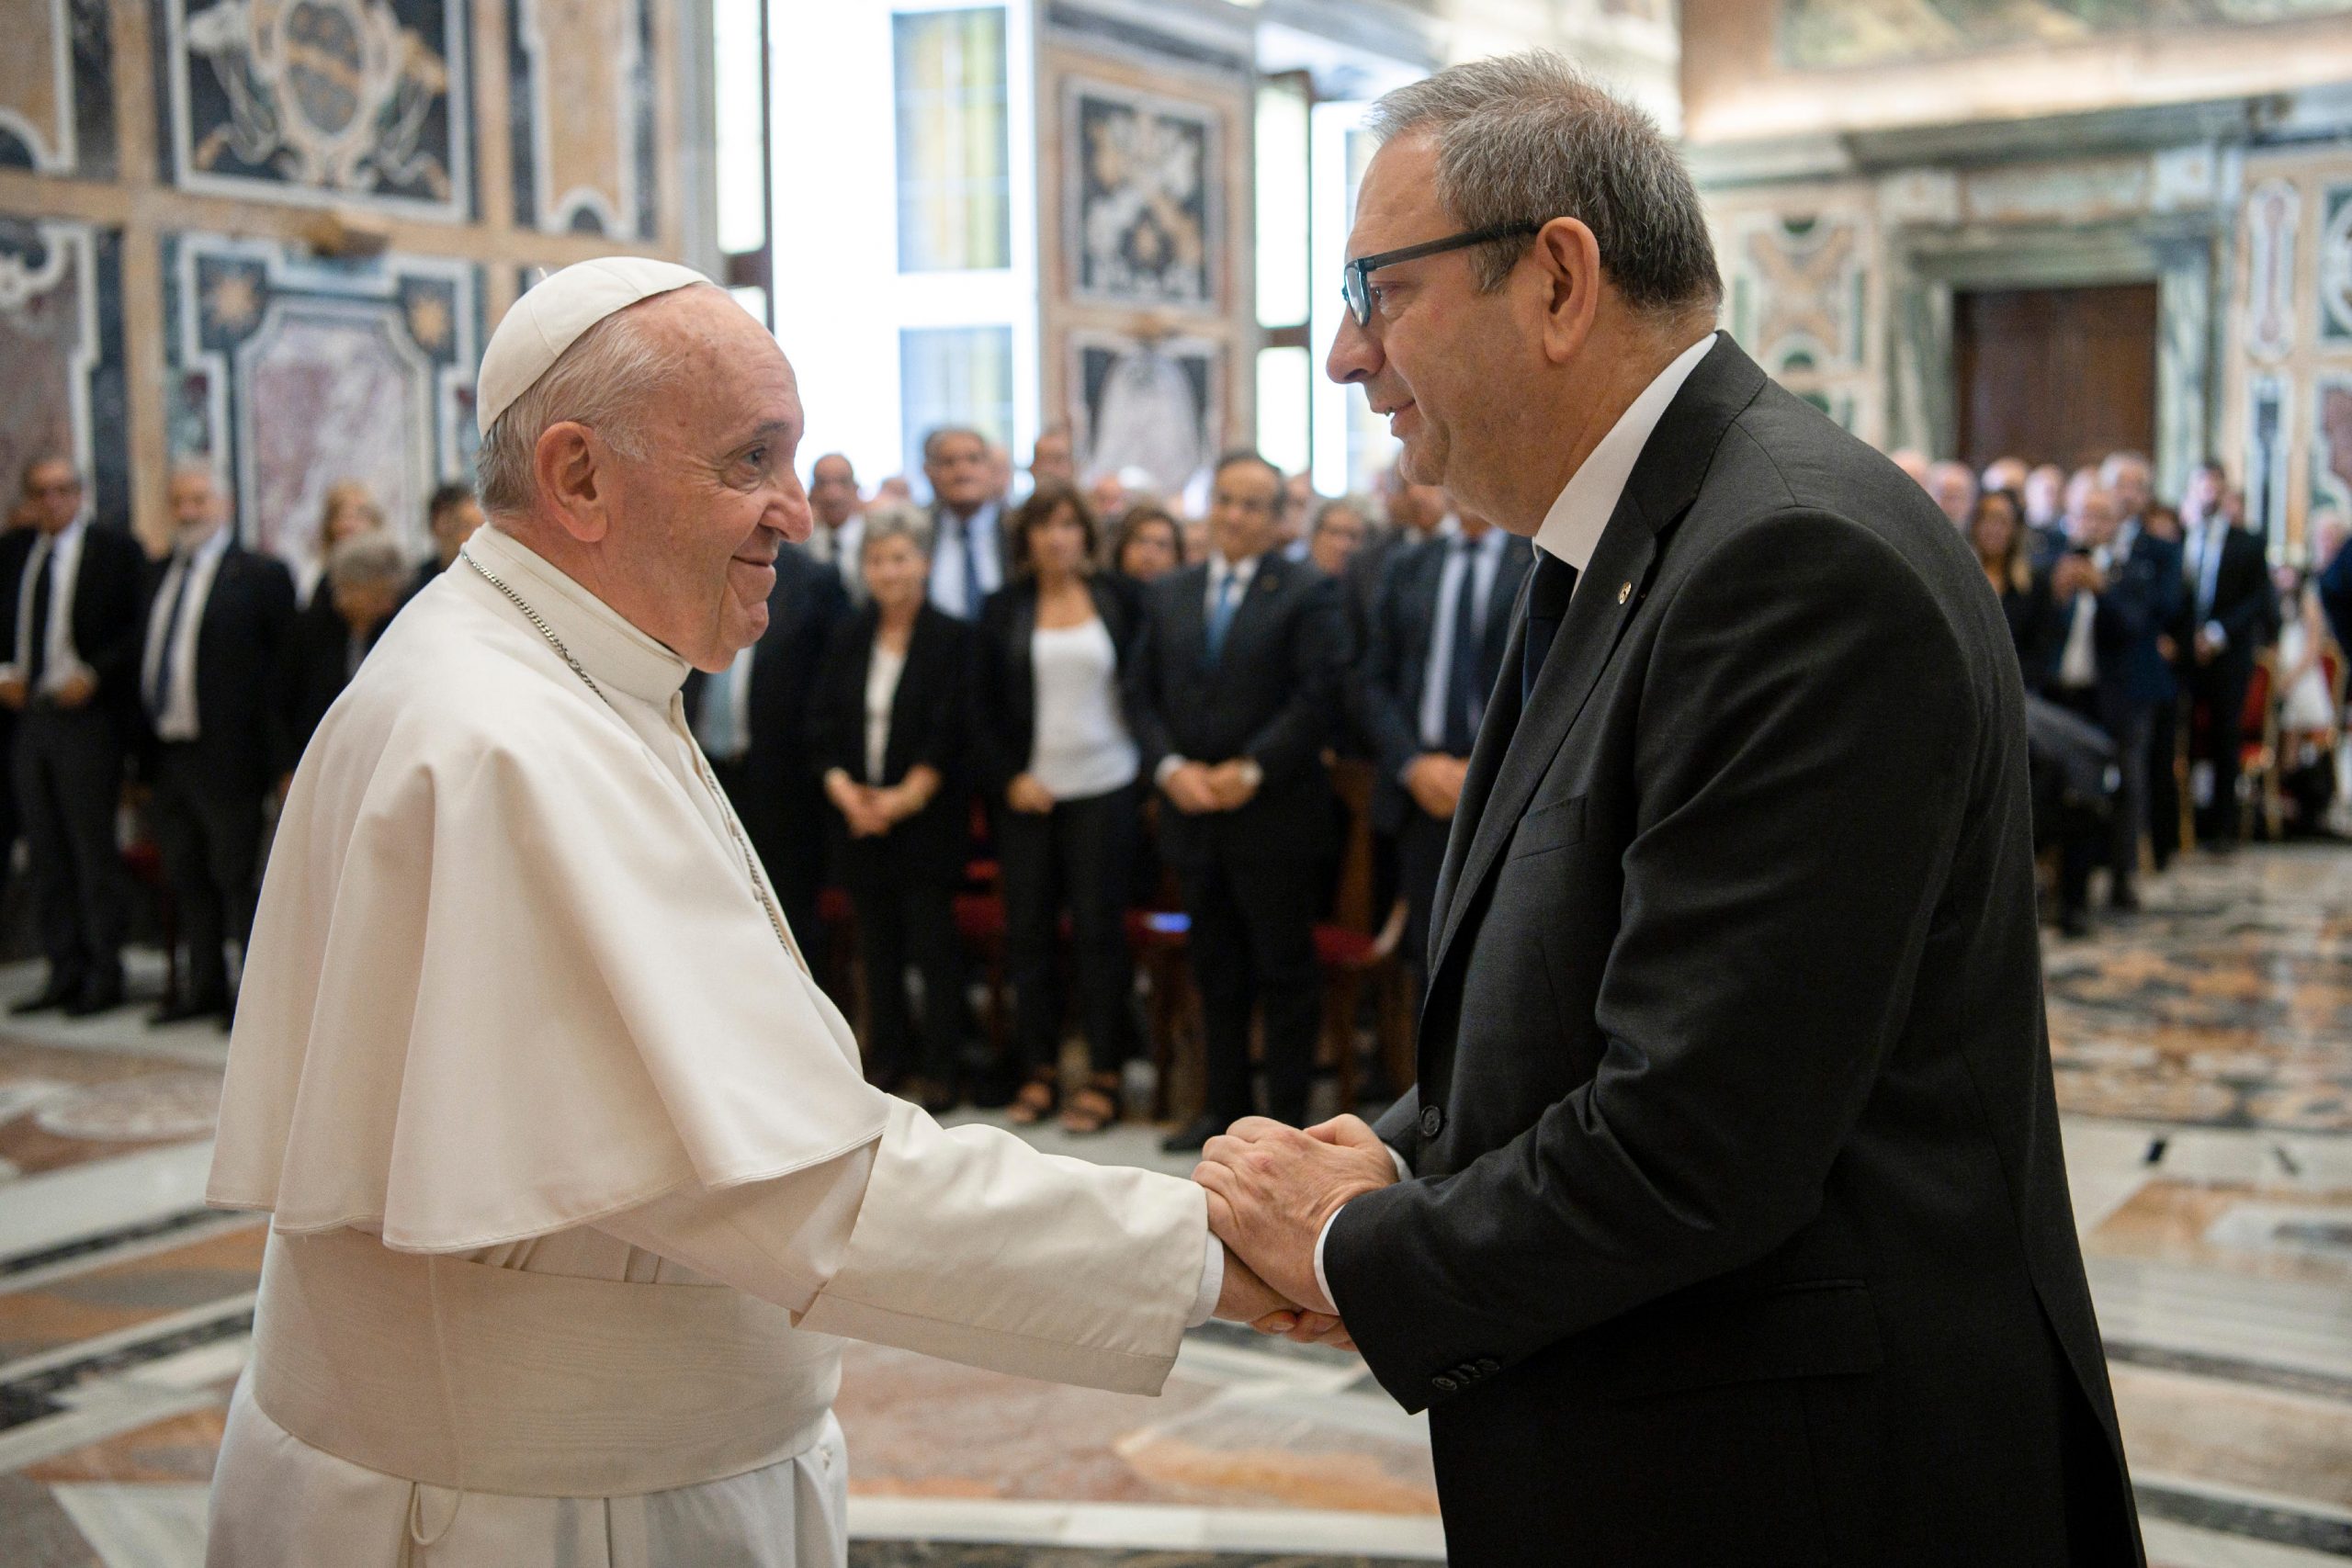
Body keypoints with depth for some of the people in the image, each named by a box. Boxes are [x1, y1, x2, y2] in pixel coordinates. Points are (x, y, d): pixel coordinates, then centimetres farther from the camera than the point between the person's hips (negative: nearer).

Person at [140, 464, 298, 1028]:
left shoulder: (260, 575, -5)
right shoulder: (161, 574, 14)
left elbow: (281, 670, -8)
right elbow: (147, 660, 15)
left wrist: (283, 763, -12)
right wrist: (144, 758, 10)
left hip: (225, 755, -6)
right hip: (167, 754, 6)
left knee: (238, 876, 0)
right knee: (186, 879, 14)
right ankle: (204, 987, 25)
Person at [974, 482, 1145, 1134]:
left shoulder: (1116, 598, 3)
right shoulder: (1004, 609, 6)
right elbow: (983, 707, 6)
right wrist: (1008, 778, -4)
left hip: (1104, 787, -2)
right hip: (1026, 792, 2)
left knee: (1098, 928, -1)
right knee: (1027, 929, 4)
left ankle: (1104, 1075, 6)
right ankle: (1038, 1069, 15)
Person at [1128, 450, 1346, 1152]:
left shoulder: (1307, 592, -3)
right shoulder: (1169, 593, 12)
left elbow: (1319, 695, -12)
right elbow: (1143, 693, 10)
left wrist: (1251, 770, -16)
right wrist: (1170, 767, -6)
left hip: (1275, 814, -5)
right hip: (1193, 812, 5)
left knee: (1285, 971, 3)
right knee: (1216, 971, 13)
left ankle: (1288, 1114, 12)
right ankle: (1226, 1106, 22)